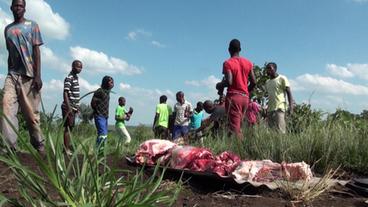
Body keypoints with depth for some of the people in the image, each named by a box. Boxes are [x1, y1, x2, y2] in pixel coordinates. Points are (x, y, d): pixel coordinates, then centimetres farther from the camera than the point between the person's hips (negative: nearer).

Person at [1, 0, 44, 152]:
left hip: (28, 75, -4)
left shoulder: (32, 25, 6)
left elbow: (36, 51, -2)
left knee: (31, 112, -2)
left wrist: (38, 75, -11)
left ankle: (38, 144, 10)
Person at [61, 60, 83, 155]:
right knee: (67, 127, -7)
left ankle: (68, 147, 18)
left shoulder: (76, 78, 16)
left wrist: (77, 107, 20)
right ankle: (67, 149, -4)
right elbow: (65, 93, -19)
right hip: (68, 108, -9)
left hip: (73, 107, 9)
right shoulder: (69, 78, -12)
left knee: (70, 127, 11)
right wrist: (69, 108, -26)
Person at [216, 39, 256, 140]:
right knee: (239, 126, 14)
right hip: (245, 97, 6)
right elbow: (253, 82, 8)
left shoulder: (228, 63, -6)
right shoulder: (248, 63, 10)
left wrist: (219, 85, 1)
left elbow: (229, 81, -18)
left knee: (234, 127, -6)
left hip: (233, 96, -6)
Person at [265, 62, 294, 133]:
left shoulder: (282, 78, 3)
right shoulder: (267, 82, 22)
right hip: (270, 109, 6)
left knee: (280, 129, -15)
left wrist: (291, 105, -14)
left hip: (279, 108, -6)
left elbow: (289, 92, -2)